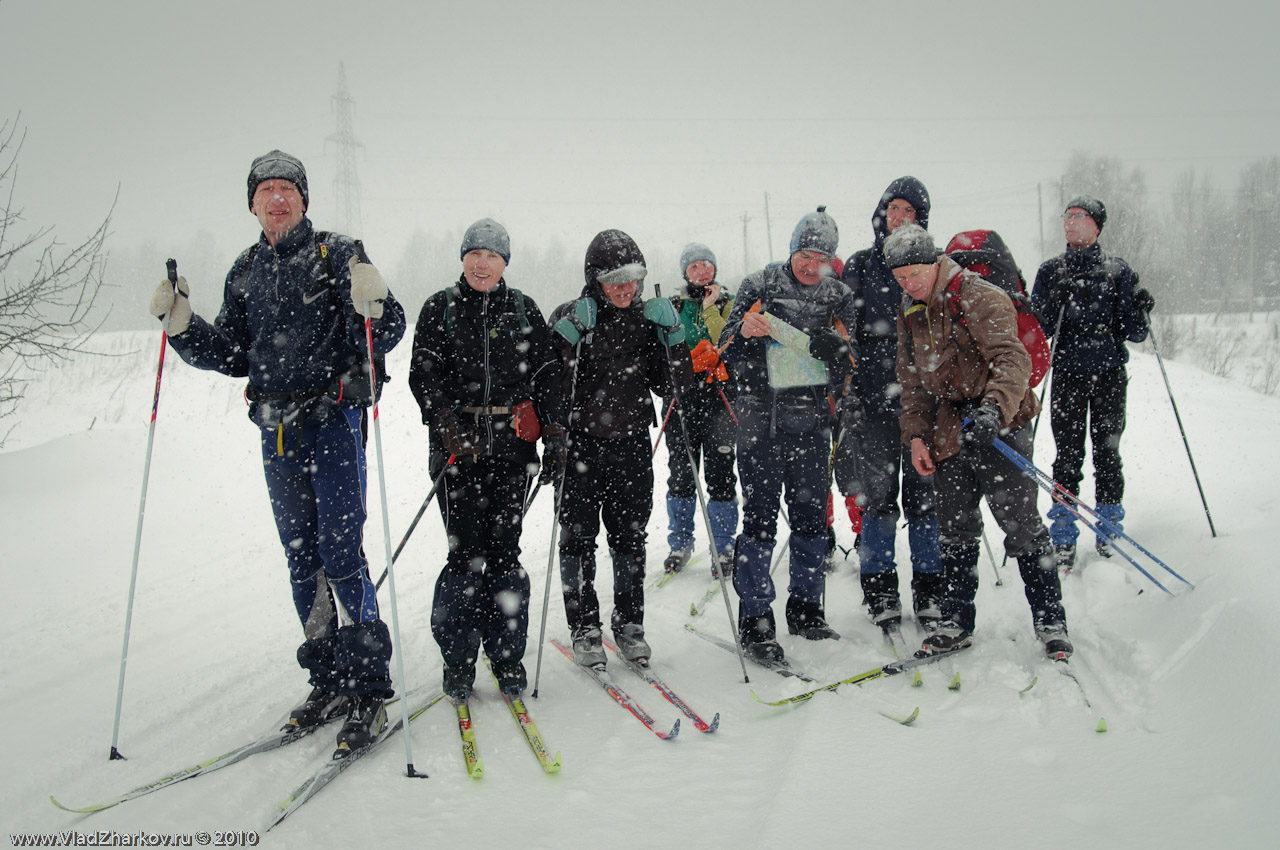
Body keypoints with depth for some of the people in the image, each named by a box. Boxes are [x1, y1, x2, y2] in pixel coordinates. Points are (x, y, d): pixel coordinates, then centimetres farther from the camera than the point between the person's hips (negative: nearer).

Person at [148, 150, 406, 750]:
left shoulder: (337, 256, -2)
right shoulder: (245, 272, 15)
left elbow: (386, 336, -9)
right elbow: (232, 357, 17)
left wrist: (373, 305, -30)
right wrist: (182, 325, 3)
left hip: (334, 419, -6)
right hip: (276, 429, 6)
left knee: (341, 554, -9)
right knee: (301, 558, 10)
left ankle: (369, 690, -1)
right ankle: (330, 680, 21)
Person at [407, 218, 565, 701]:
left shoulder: (524, 310, 11)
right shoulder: (440, 308, 7)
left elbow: (547, 373, 10)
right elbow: (424, 373, 1)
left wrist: (555, 435, 0)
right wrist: (449, 423, -14)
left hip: (513, 444, 1)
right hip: (459, 443, -1)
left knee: (504, 551, 2)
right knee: (466, 553, -4)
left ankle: (507, 658, 14)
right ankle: (457, 663, 9)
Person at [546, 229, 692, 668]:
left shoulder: (647, 319, 5)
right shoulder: (571, 318, -6)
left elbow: (667, 386, 4)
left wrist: (671, 339, -8)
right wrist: (569, 337, -24)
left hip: (632, 445, 3)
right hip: (581, 445, -3)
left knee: (630, 537, 10)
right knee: (579, 538, 3)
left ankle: (629, 624, 23)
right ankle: (584, 629, 16)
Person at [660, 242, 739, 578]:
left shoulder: (726, 304, 8)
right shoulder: (673, 306, 13)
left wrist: (710, 310, -8)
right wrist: (693, 362, -11)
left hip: (718, 397, -2)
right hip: (680, 397, 2)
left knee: (720, 472, -3)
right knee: (680, 472, 5)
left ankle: (723, 548, 7)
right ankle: (680, 544, 18)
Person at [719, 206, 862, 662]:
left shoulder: (838, 295, 8)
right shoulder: (759, 285, 2)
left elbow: (854, 357, 8)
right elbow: (727, 349, 2)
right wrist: (744, 331, -18)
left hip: (811, 419, 3)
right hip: (761, 416, -3)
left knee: (811, 516, 9)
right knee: (759, 517, -4)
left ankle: (805, 607, 24)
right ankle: (755, 620, 2)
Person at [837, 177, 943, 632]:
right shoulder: (859, 266, 9)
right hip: (875, 397, 0)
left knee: (924, 491, 3)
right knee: (878, 493, 2)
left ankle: (930, 590, 14)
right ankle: (881, 594, 13)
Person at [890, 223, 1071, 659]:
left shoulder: (980, 297, -12)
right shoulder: (910, 313, 10)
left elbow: (1012, 359, -24)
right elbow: (911, 381, 16)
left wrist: (994, 407, -42)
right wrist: (915, 434, 4)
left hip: (998, 427, -6)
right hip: (948, 433, 6)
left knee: (1022, 525, -4)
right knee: (954, 531, 10)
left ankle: (1051, 624, 8)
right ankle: (955, 624, 20)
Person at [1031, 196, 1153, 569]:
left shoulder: (1117, 271, 4)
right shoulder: (1050, 271, 6)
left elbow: (1131, 333, 2)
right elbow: (1040, 329, 1)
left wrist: (1140, 312, -17)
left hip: (1109, 373, 0)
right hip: (1067, 373, 0)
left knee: (1107, 453, 4)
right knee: (1068, 455, 1)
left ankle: (1108, 534, 18)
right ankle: (1063, 540, 10)